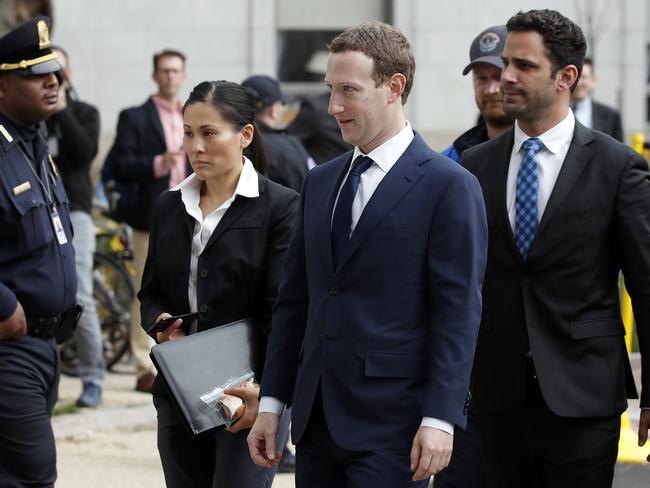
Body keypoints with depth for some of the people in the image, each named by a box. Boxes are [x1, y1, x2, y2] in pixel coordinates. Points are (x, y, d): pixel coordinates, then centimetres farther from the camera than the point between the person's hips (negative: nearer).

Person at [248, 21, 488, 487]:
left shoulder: (448, 186, -6)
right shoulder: (320, 182, 15)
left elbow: (458, 314, -10)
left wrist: (440, 418, -17)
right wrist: (272, 402, 12)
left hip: (392, 428, -6)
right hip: (317, 423, 7)